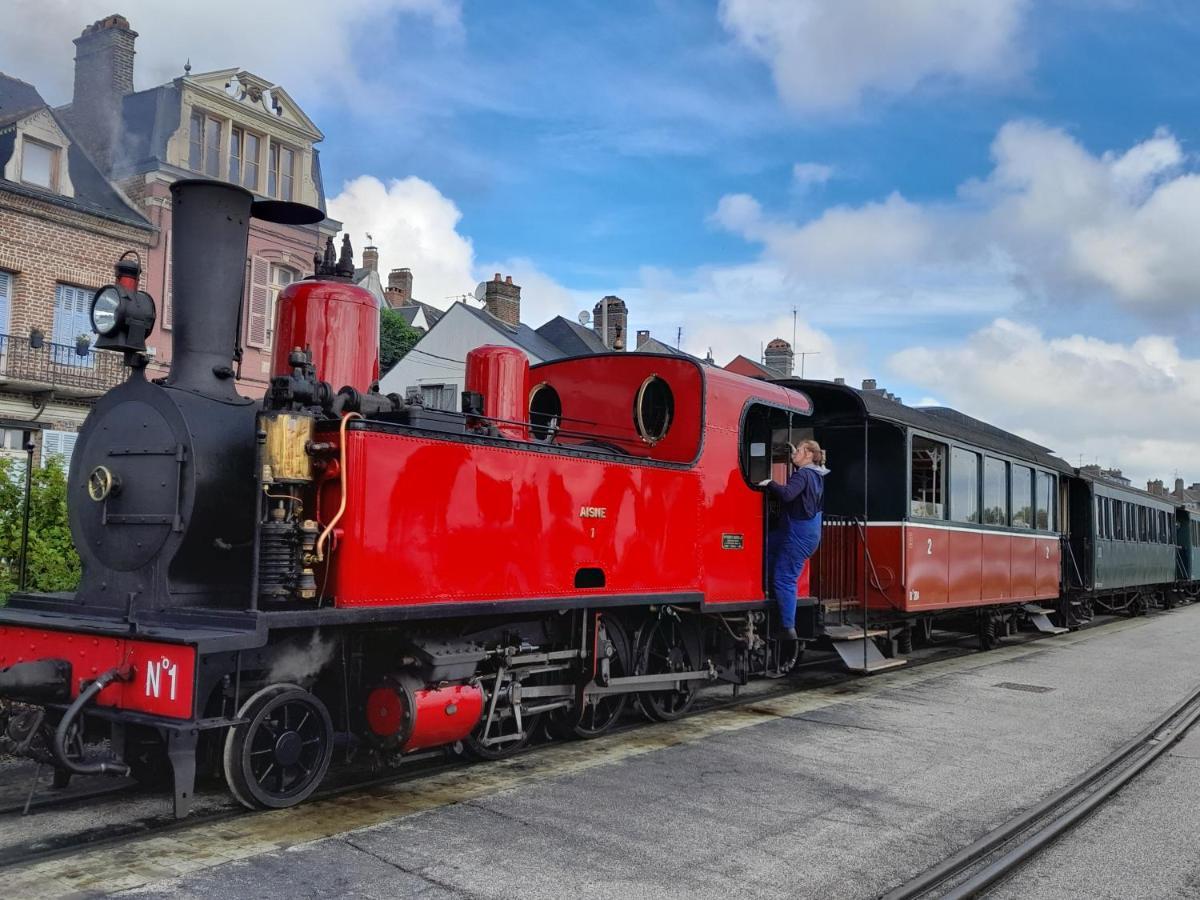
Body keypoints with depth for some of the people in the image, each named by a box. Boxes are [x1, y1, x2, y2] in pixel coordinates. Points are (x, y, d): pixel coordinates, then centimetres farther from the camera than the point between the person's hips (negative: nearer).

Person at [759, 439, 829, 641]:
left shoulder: (803, 475, -16)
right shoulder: (816, 475, 13)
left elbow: (787, 494, -32)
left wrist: (769, 484, -16)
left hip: (799, 534, -10)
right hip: (808, 532, 10)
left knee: (784, 579, -7)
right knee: (766, 545, 23)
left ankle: (789, 630, -6)